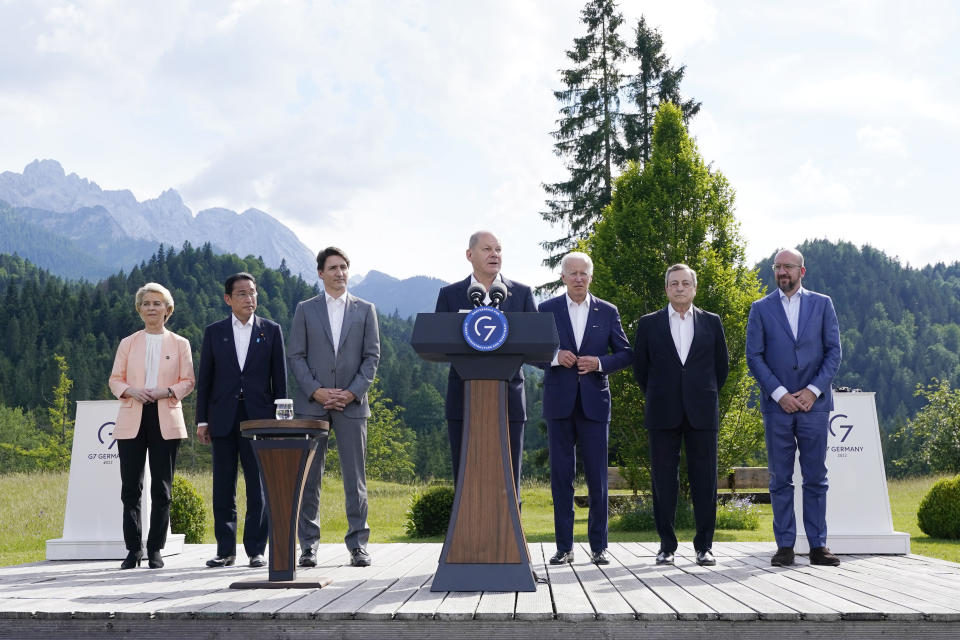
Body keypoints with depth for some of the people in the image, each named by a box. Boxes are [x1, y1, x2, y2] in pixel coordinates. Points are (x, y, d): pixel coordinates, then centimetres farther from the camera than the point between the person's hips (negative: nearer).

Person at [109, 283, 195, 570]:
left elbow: (188, 382, 6)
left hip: (165, 420, -1)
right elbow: (115, 380, 10)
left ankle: (155, 550, 6)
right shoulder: (128, 344, 13)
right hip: (132, 420, 1)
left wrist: (165, 391, -13)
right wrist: (131, 391, -11)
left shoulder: (180, 344, 9)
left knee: (161, 489, -1)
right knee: (130, 488, -1)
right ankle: (133, 549, 6)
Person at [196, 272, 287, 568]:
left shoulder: (271, 330, 7)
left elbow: (279, 377, 6)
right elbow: (205, 378, 8)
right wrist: (202, 420, 3)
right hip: (224, 418, 1)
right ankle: (225, 550, 10)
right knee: (223, 486, 4)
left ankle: (256, 549, 6)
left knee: (258, 486, 0)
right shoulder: (214, 332, 9)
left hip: (259, 417, -1)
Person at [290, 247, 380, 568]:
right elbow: (296, 356, 4)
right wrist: (316, 391, -9)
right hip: (311, 403, 0)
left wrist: (352, 392, -7)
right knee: (309, 478, 0)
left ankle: (358, 544, 6)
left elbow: (372, 356, 5)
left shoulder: (365, 310, 10)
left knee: (355, 478, 0)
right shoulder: (305, 309, 9)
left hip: (352, 404, 0)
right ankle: (308, 545, 6)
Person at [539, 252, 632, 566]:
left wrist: (599, 362, -9)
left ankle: (598, 546, 10)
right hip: (559, 402, 0)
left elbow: (626, 353, 8)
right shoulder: (547, 310, 6)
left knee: (597, 477, 1)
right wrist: (554, 357, -12)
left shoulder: (607, 312, 8)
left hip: (594, 401, 0)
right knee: (561, 476, 3)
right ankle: (564, 547, 9)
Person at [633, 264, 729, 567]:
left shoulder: (711, 322, 9)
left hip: (702, 415, 0)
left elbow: (721, 365, 14)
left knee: (704, 479, 0)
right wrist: (658, 398, 11)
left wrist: (705, 395, 12)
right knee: (663, 480, 1)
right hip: (663, 416, 0)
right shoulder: (649, 323, 7)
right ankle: (667, 545, 9)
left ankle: (704, 545, 7)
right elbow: (640, 367, 11)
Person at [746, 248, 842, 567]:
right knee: (780, 479, 2)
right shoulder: (761, 308, 7)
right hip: (777, 405, 0)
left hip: (814, 403, 0)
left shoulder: (822, 304, 8)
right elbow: (754, 357, 1)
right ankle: (785, 547, 7)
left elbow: (834, 352, 4)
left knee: (816, 478, 2)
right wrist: (779, 394, -9)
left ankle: (818, 546, 7)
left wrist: (813, 390, -7)